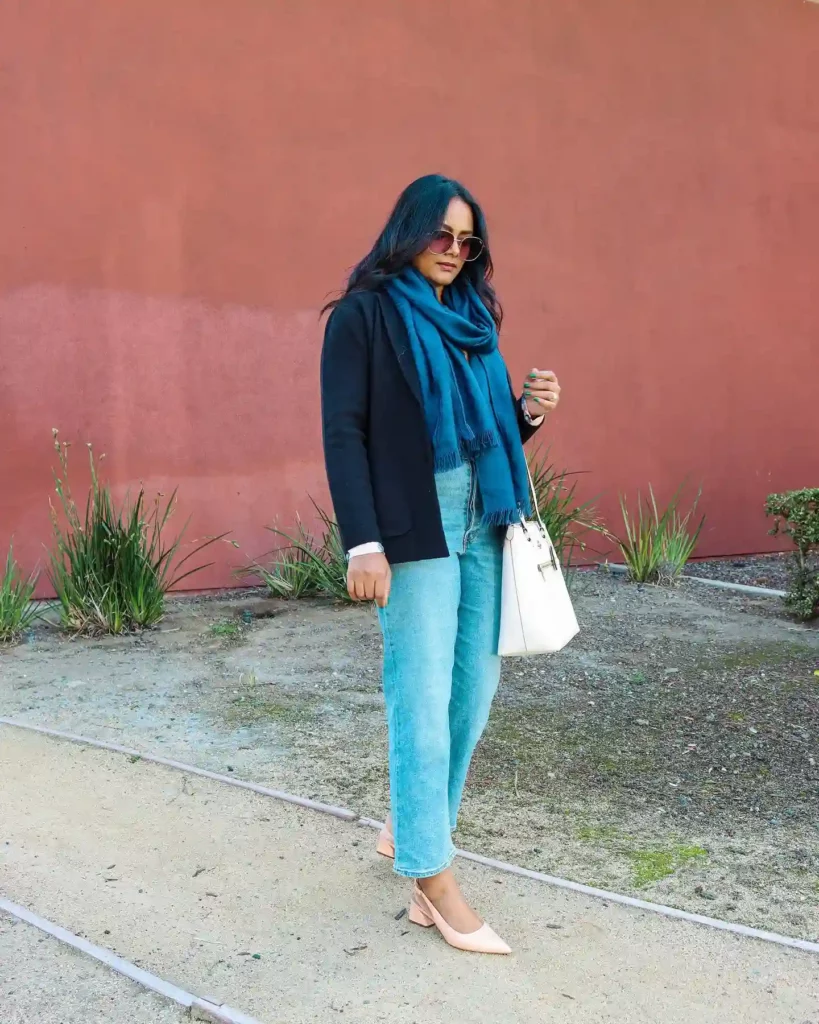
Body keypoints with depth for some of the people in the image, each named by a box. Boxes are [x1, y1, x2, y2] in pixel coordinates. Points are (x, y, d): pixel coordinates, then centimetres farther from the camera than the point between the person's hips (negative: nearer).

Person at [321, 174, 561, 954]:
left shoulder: (470, 315, 16)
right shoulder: (365, 314, -3)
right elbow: (343, 434, -9)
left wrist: (528, 410, -2)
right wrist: (363, 545, -17)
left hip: (482, 524, 7)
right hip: (415, 532, -7)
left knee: (475, 684, 9)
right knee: (423, 696, -3)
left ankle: (411, 823, 29)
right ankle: (433, 876, 9)